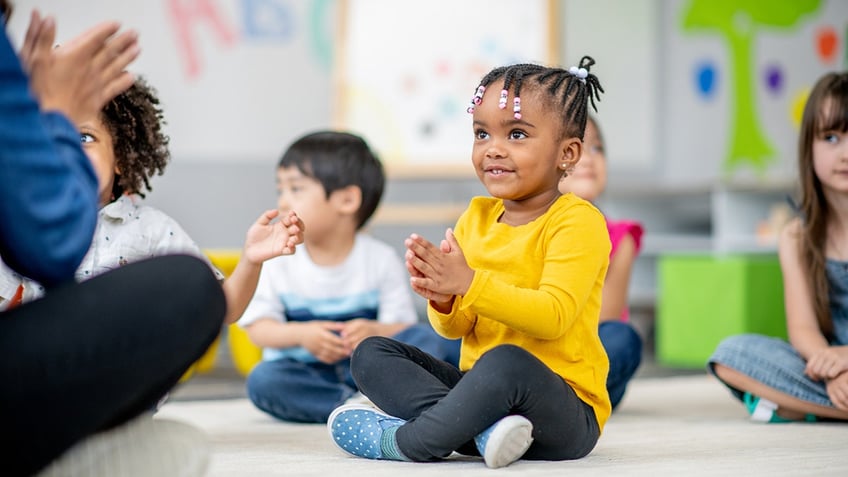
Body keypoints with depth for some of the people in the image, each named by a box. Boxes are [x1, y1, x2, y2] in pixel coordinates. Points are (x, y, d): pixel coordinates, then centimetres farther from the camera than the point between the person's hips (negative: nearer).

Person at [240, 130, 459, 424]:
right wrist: (300, 334, -22)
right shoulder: (277, 262, -1)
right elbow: (258, 328, -3)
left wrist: (375, 332, -28)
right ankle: (357, 405, -33)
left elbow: (403, 327, -5)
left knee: (433, 339, -21)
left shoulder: (381, 259, -3)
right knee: (263, 380, -32)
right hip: (306, 372, 0)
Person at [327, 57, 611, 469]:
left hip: (565, 411, -7)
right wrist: (442, 299, -14)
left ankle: (402, 442, -21)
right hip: (480, 387, 8)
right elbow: (456, 328, 10)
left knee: (506, 361, -39)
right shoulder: (476, 217, 12)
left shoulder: (578, 221, -8)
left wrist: (469, 283, -28)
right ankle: (483, 429, -28)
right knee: (371, 354, -5)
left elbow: (553, 315, -21)